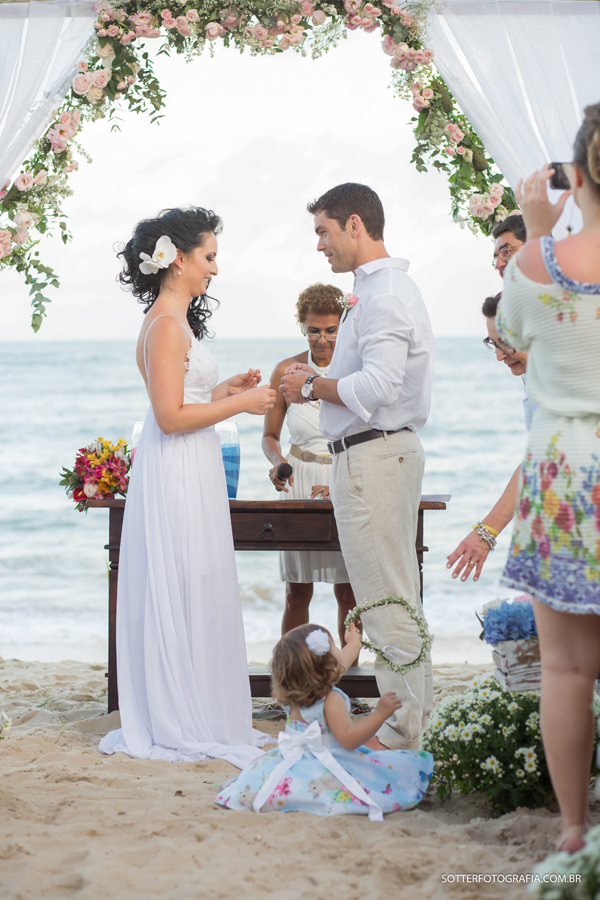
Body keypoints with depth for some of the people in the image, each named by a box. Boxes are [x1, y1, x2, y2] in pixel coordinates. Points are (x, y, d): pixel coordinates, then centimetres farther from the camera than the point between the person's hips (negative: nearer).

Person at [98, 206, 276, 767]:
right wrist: (240, 403, -14)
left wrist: (227, 387, 13)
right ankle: (181, 725, 6)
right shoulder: (167, 325, -16)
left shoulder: (172, 321, 14)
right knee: (183, 592, -3)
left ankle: (191, 717, 21)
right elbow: (171, 416, -20)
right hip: (178, 473, -10)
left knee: (191, 592, 13)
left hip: (187, 471, 10)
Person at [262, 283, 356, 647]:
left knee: (349, 593, 0)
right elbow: (270, 435, 10)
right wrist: (278, 462, -12)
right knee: (297, 593, 0)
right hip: (300, 482, 1)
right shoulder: (286, 371, 1)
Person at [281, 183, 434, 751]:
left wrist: (311, 387, -12)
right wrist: (319, 383, 11)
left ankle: (400, 728, 0)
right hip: (389, 450, 11)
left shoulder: (383, 293, -15)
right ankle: (414, 709, 24)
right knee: (399, 592, 16)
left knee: (383, 598, -6)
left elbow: (378, 386, -25)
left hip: (372, 457, -11)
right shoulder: (379, 289, 18)